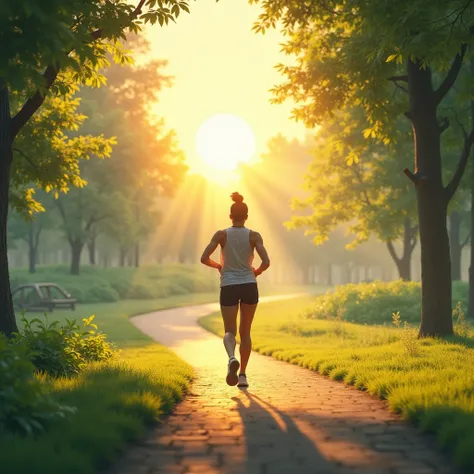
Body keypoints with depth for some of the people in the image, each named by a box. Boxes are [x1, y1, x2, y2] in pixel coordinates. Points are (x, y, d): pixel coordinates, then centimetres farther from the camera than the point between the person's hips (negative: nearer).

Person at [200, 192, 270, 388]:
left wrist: (218, 266, 13)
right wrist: (257, 272, 10)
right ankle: (243, 374, 13)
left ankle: (232, 358, -30)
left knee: (230, 331, 3)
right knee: (245, 332, 15)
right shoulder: (254, 236, -3)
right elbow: (266, 262, -12)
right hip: (249, 286, 1)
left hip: (228, 287, -1)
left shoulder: (221, 234, -2)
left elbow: (204, 258, -7)